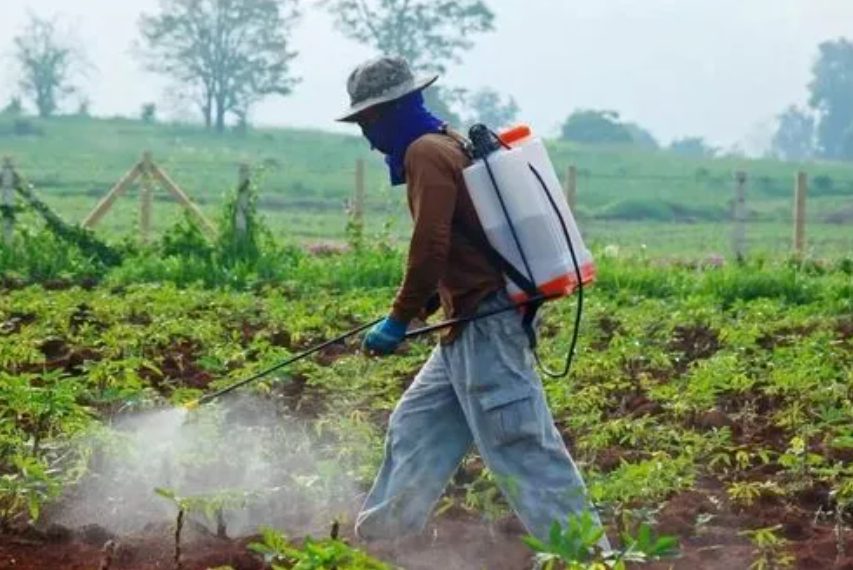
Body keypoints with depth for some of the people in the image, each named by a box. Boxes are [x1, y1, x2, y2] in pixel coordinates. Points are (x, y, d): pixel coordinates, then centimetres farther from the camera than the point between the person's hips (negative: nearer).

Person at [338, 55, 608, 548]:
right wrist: (424, 305, 20)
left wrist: (400, 320, -13)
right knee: (416, 425, 19)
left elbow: (431, 246, -21)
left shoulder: (426, 152, -13)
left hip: (484, 327, -11)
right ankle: (380, 535, 29)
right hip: (468, 326, 11)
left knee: (522, 450, -10)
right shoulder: (450, 144, 17)